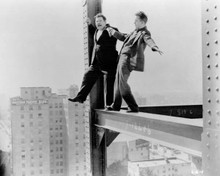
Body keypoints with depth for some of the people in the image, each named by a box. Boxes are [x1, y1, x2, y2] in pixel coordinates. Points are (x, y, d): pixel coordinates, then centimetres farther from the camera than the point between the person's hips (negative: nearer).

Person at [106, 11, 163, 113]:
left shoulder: (144, 33, -9)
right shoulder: (135, 32, 21)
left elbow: (149, 40, -30)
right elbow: (124, 37, 35)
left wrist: (155, 47, -50)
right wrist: (113, 32, 32)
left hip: (128, 60, -10)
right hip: (123, 58, 10)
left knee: (122, 83, -14)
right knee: (118, 82, 17)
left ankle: (133, 107, -7)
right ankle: (116, 105, 30)